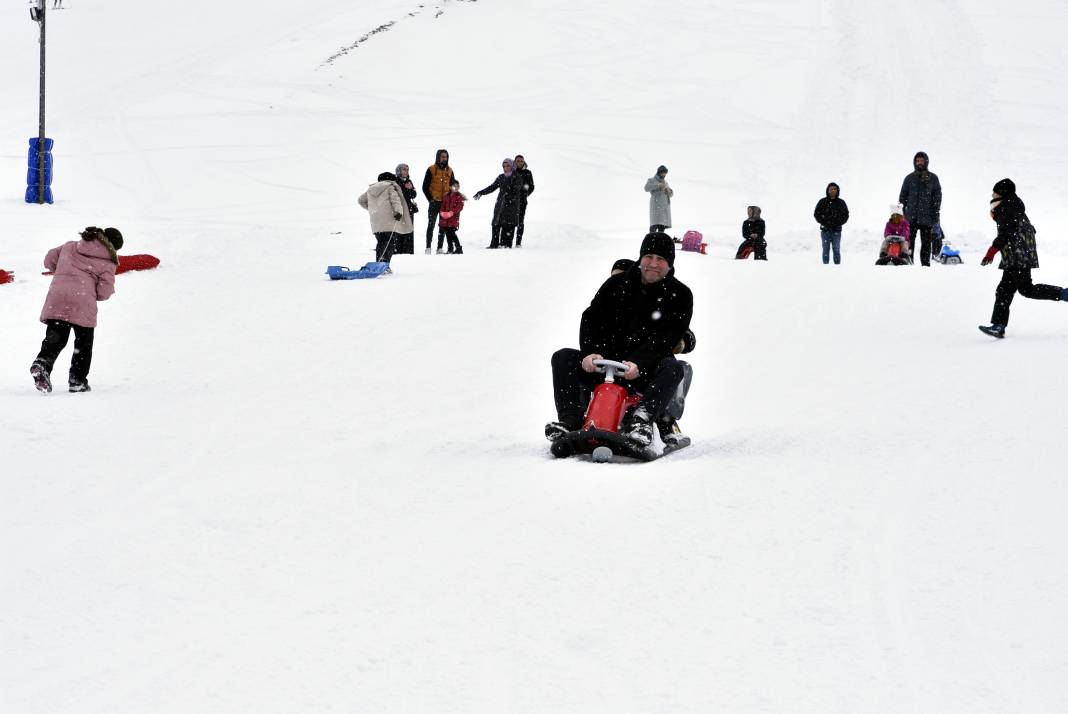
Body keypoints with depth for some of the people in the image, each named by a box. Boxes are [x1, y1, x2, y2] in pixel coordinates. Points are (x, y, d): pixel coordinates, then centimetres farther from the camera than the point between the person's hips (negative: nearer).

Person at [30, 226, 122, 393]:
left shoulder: (70, 246, 18)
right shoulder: (108, 263, 4)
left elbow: (49, 260, 26)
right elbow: (104, 292, -3)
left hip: (56, 301, 3)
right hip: (83, 304, -3)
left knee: (55, 339, 7)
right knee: (83, 344, 14)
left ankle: (42, 363, -20)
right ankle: (77, 380, 13)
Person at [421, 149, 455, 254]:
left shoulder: (450, 171, 9)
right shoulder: (431, 170, -3)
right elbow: (425, 186, -3)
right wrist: (430, 199, -9)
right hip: (434, 202, -4)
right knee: (431, 225, -3)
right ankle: (428, 247, -2)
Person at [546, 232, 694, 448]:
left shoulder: (680, 295, 0)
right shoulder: (617, 284, 10)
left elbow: (665, 339, -13)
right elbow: (591, 318, 3)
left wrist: (638, 364, -30)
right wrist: (590, 352, -18)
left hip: (644, 373, -3)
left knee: (671, 367, -35)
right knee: (562, 358, -15)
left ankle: (642, 419, -56)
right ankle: (571, 418, -30)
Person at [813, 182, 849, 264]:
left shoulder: (841, 202, 5)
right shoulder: (822, 202, 4)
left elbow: (846, 215, 9)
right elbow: (816, 213, 6)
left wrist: (839, 223, -6)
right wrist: (823, 222, -7)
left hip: (836, 230, 0)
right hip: (825, 230, 0)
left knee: (836, 249, 1)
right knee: (826, 249, 1)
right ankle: (825, 265, 3)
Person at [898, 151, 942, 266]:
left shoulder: (932, 178, 8)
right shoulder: (910, 178, 11)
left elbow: (937, 196, 6)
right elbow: (903, 196, 13)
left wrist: (936, 212, -4)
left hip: (927, 217, 0)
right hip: (911, 216, 0)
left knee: (926, 242, 1)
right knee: (909, 240, -6)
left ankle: (925, 263, 4)